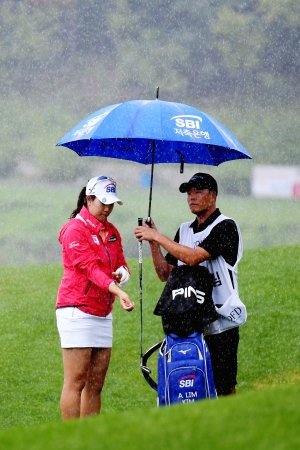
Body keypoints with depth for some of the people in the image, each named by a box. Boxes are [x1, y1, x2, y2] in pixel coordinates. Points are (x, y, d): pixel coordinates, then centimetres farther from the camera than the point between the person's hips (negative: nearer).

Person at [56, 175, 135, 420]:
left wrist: (123, 272, -9)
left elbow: (120, 263, 17)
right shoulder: (75, 230, -9)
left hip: (103, 313, 8)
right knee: (76, 381, -9)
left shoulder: (111, 232, 16)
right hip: (77, 310, -8)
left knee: (96, 383, 5)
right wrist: (118, 291, -32)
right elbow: (90, 268, -19)